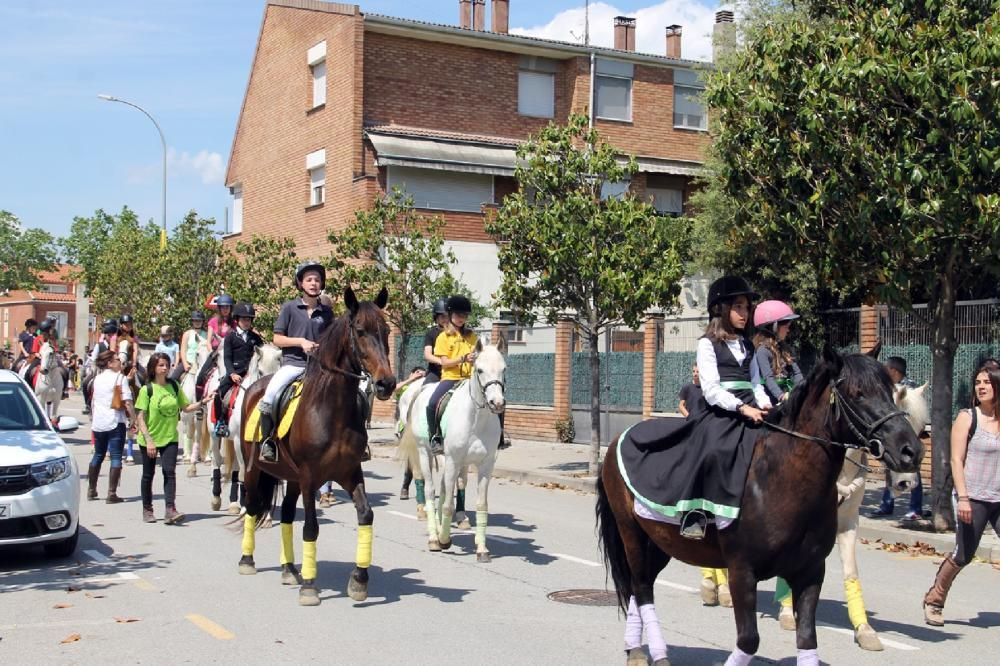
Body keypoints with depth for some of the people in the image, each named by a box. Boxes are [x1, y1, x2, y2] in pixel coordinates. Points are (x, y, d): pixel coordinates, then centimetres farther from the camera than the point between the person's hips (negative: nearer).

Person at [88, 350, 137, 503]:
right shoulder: (120, 377, -8)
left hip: (98, 423, 7)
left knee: (98, 456, 19)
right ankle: (112, 494, -10)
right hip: (115, 422, -7)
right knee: (116, 457, -4)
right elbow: (127, 402, -15)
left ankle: (91, 490, 26)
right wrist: (134, 420, -11)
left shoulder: (97, 378, 12)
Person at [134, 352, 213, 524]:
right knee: (148, 474, 9)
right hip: (149, 440, -2)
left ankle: (170, 510, -14)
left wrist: (202, 402, -5)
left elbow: (185, 407, 11)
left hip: (170, 438, 2)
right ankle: (147, 510, 23)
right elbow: (141, 418, -11)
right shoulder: (147, 389, -10)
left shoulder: (174, 386, 2)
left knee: (169, 472, -9)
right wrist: (148, 440, -18)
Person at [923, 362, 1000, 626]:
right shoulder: (967, 418, -4)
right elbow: (956, 460, -8)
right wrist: (963, 497, -17)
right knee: (963, 556, 2)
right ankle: (934, 600, 23)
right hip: (973, 500, -3)